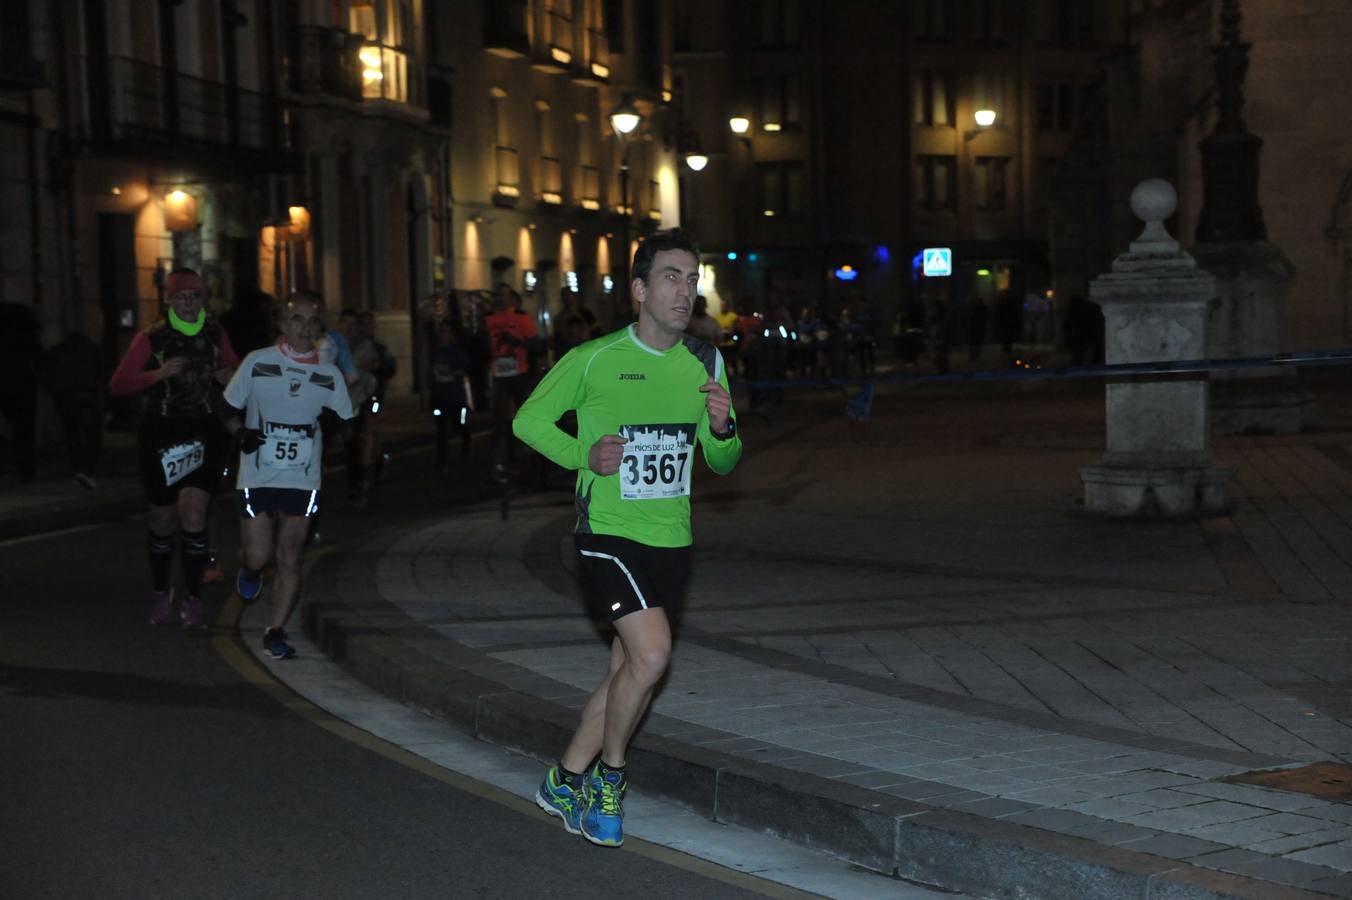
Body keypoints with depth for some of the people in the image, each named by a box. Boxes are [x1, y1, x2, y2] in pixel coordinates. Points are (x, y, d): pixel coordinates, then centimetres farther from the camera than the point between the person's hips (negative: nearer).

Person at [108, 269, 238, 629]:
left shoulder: (215, 334, 6)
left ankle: (193, 598, -4)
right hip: (161, 434, -1)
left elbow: (234, 367, 24)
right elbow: (117, 383, -9)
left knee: (193, 514, -14)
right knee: (164, 521, 9)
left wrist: (230, 376, 0)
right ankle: (160, 593, 29)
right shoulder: (152, 338, -3)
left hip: (204, 434, 1)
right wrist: (159, 374, -22)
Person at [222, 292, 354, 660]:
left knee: (289, 558, -1)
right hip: (257, 475, -1)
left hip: (303, 479, 1)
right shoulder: (258, 363, -2)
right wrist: (242, 433, -15)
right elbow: (229, 412, 5)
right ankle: (249, 570, 36)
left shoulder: (329, 374, 3)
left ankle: (276, 631, 9)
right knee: (258, 557, -1)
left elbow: (344, 422, 12)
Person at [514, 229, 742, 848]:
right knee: (651, 654, -20)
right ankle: (608, 779, 1)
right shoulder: (594, 359, -8)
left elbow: (722, 464, 12)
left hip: (671, 541, 6)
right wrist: (584, 457, -13)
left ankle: (565, 783, 27)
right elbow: (529, 420, 2)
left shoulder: (704, 362, 6)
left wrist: (722, 429, -10)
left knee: (627, 670, 10)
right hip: (608, 534, -6)